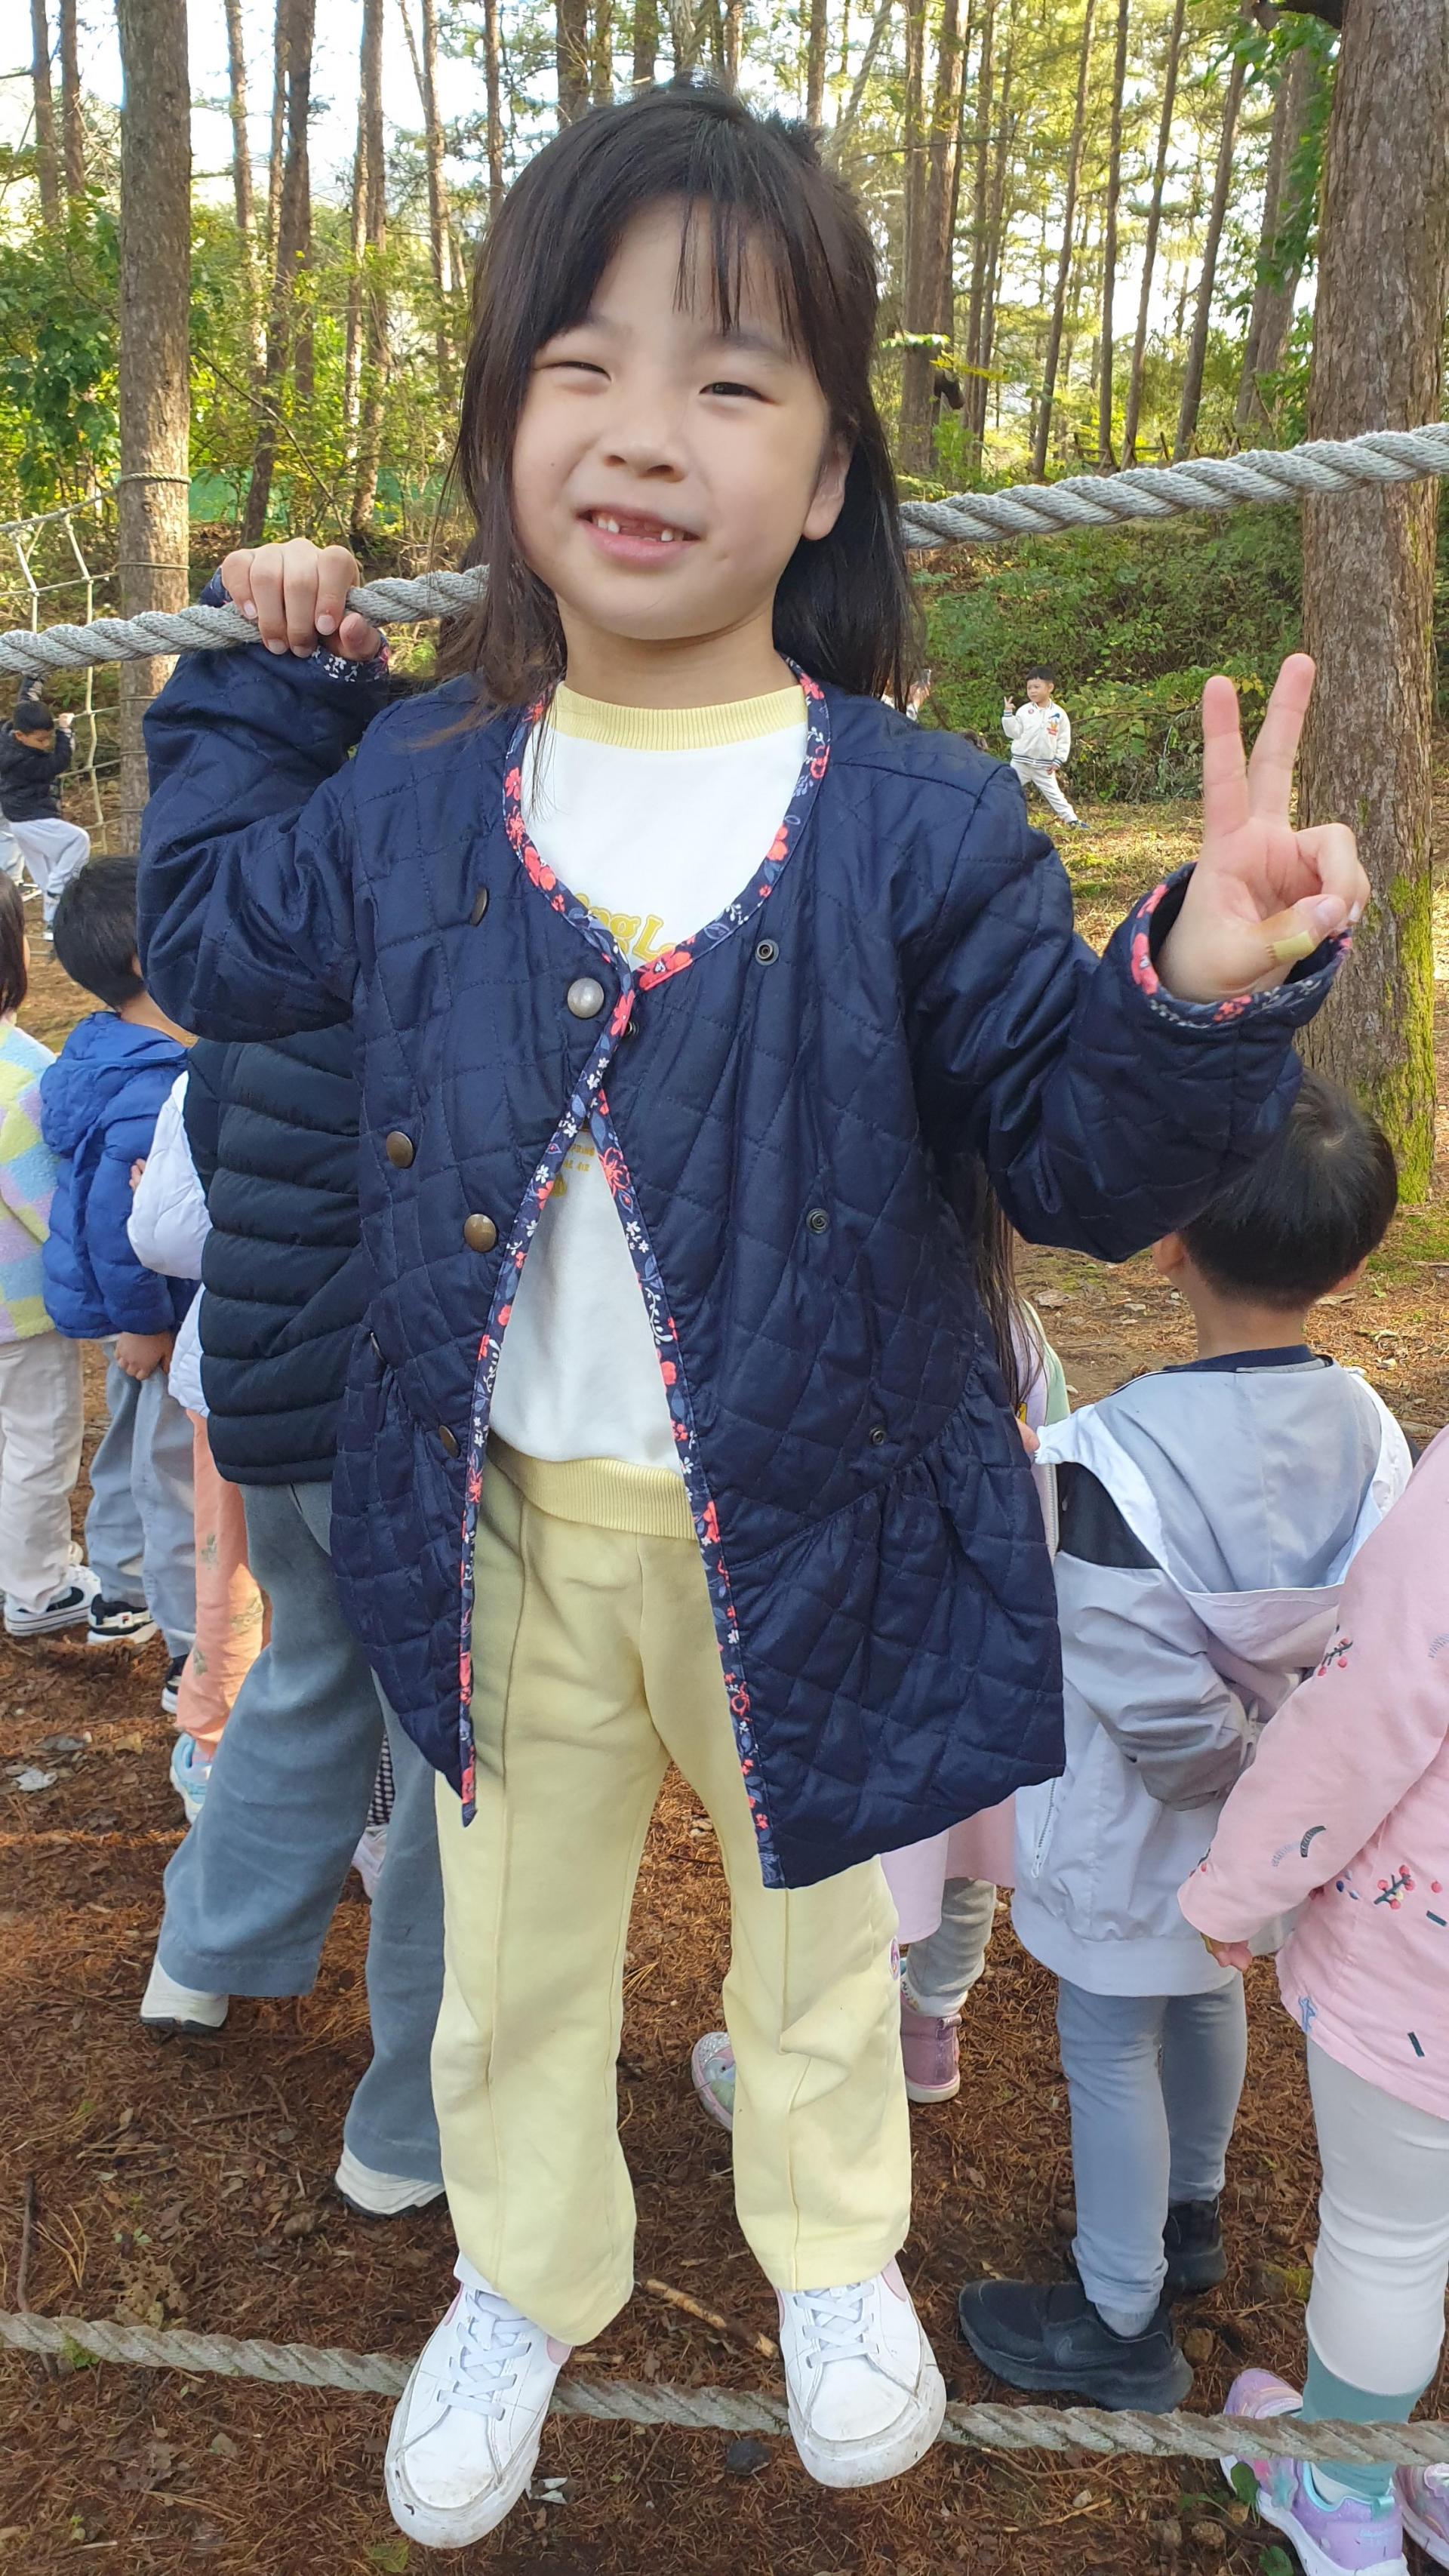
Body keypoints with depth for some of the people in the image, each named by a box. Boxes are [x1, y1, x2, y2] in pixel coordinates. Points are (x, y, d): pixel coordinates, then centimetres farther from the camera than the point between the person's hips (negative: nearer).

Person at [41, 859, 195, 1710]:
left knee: (131, 1446, 24)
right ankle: (195, 1656, 15)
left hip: (139, 1302, 10)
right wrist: (143, 1321, -22)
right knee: (177, 1476, 2)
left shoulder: (103, 1051, 1)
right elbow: (114, 1213, -32)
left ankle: (120, 1598, 43)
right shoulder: (157, 1089, -30)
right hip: (168, 1313, -10)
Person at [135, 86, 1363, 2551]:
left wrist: (1200, 993, -29)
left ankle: (835, 2248, 54)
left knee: (816, 1899, 24)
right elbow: (221, 942, 15)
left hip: (804, 1512, -2)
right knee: (513, 1934, 22)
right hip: (499, 1516, 3)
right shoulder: (415, 788, -3)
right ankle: (524, 2281, 51)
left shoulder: (921, 824, -13)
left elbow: (1078, 1159, -10)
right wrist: (261, 677, 10)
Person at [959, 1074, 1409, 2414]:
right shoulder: (1370, 1430, -13)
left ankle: (1122, 2322, 34)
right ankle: (1191, 2215, 54)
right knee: (1206, 1994, 29)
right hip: (1262, 1838, 7)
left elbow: (1157, 1700, -30)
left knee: (1111, 2048, 14)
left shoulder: (1119, 1457, -33)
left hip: (1140, 1834, -6)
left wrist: (1224, 1758, -12)